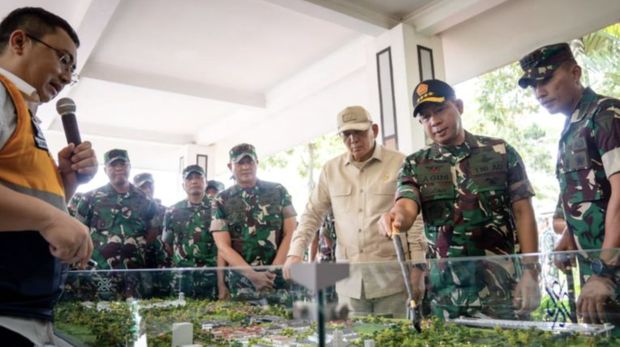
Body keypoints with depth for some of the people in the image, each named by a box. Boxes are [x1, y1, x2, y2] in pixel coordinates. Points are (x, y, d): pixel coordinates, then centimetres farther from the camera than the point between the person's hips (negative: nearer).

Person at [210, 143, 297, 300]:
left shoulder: (278, 191, 5)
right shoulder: (221, 202, 4)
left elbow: (290, 234, 2)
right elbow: (223, 247, -1)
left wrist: (273, 271, -8)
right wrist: (252, 275, -12)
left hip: (280, 277, 0)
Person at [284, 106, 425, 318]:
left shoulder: (400, 164, -2)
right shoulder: (330, 170, 9)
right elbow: (312, 214, 13)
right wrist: (295, 252, 1)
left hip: (390, 277, -3)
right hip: (349, 280, 3)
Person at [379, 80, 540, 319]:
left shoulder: (501, 153, 4)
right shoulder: (415, 166, 6)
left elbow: (523, 213, 2)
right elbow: (407, 204, -11)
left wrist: (530, 275, -5)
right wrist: (398, 216, -35)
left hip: (499, 287, -1)